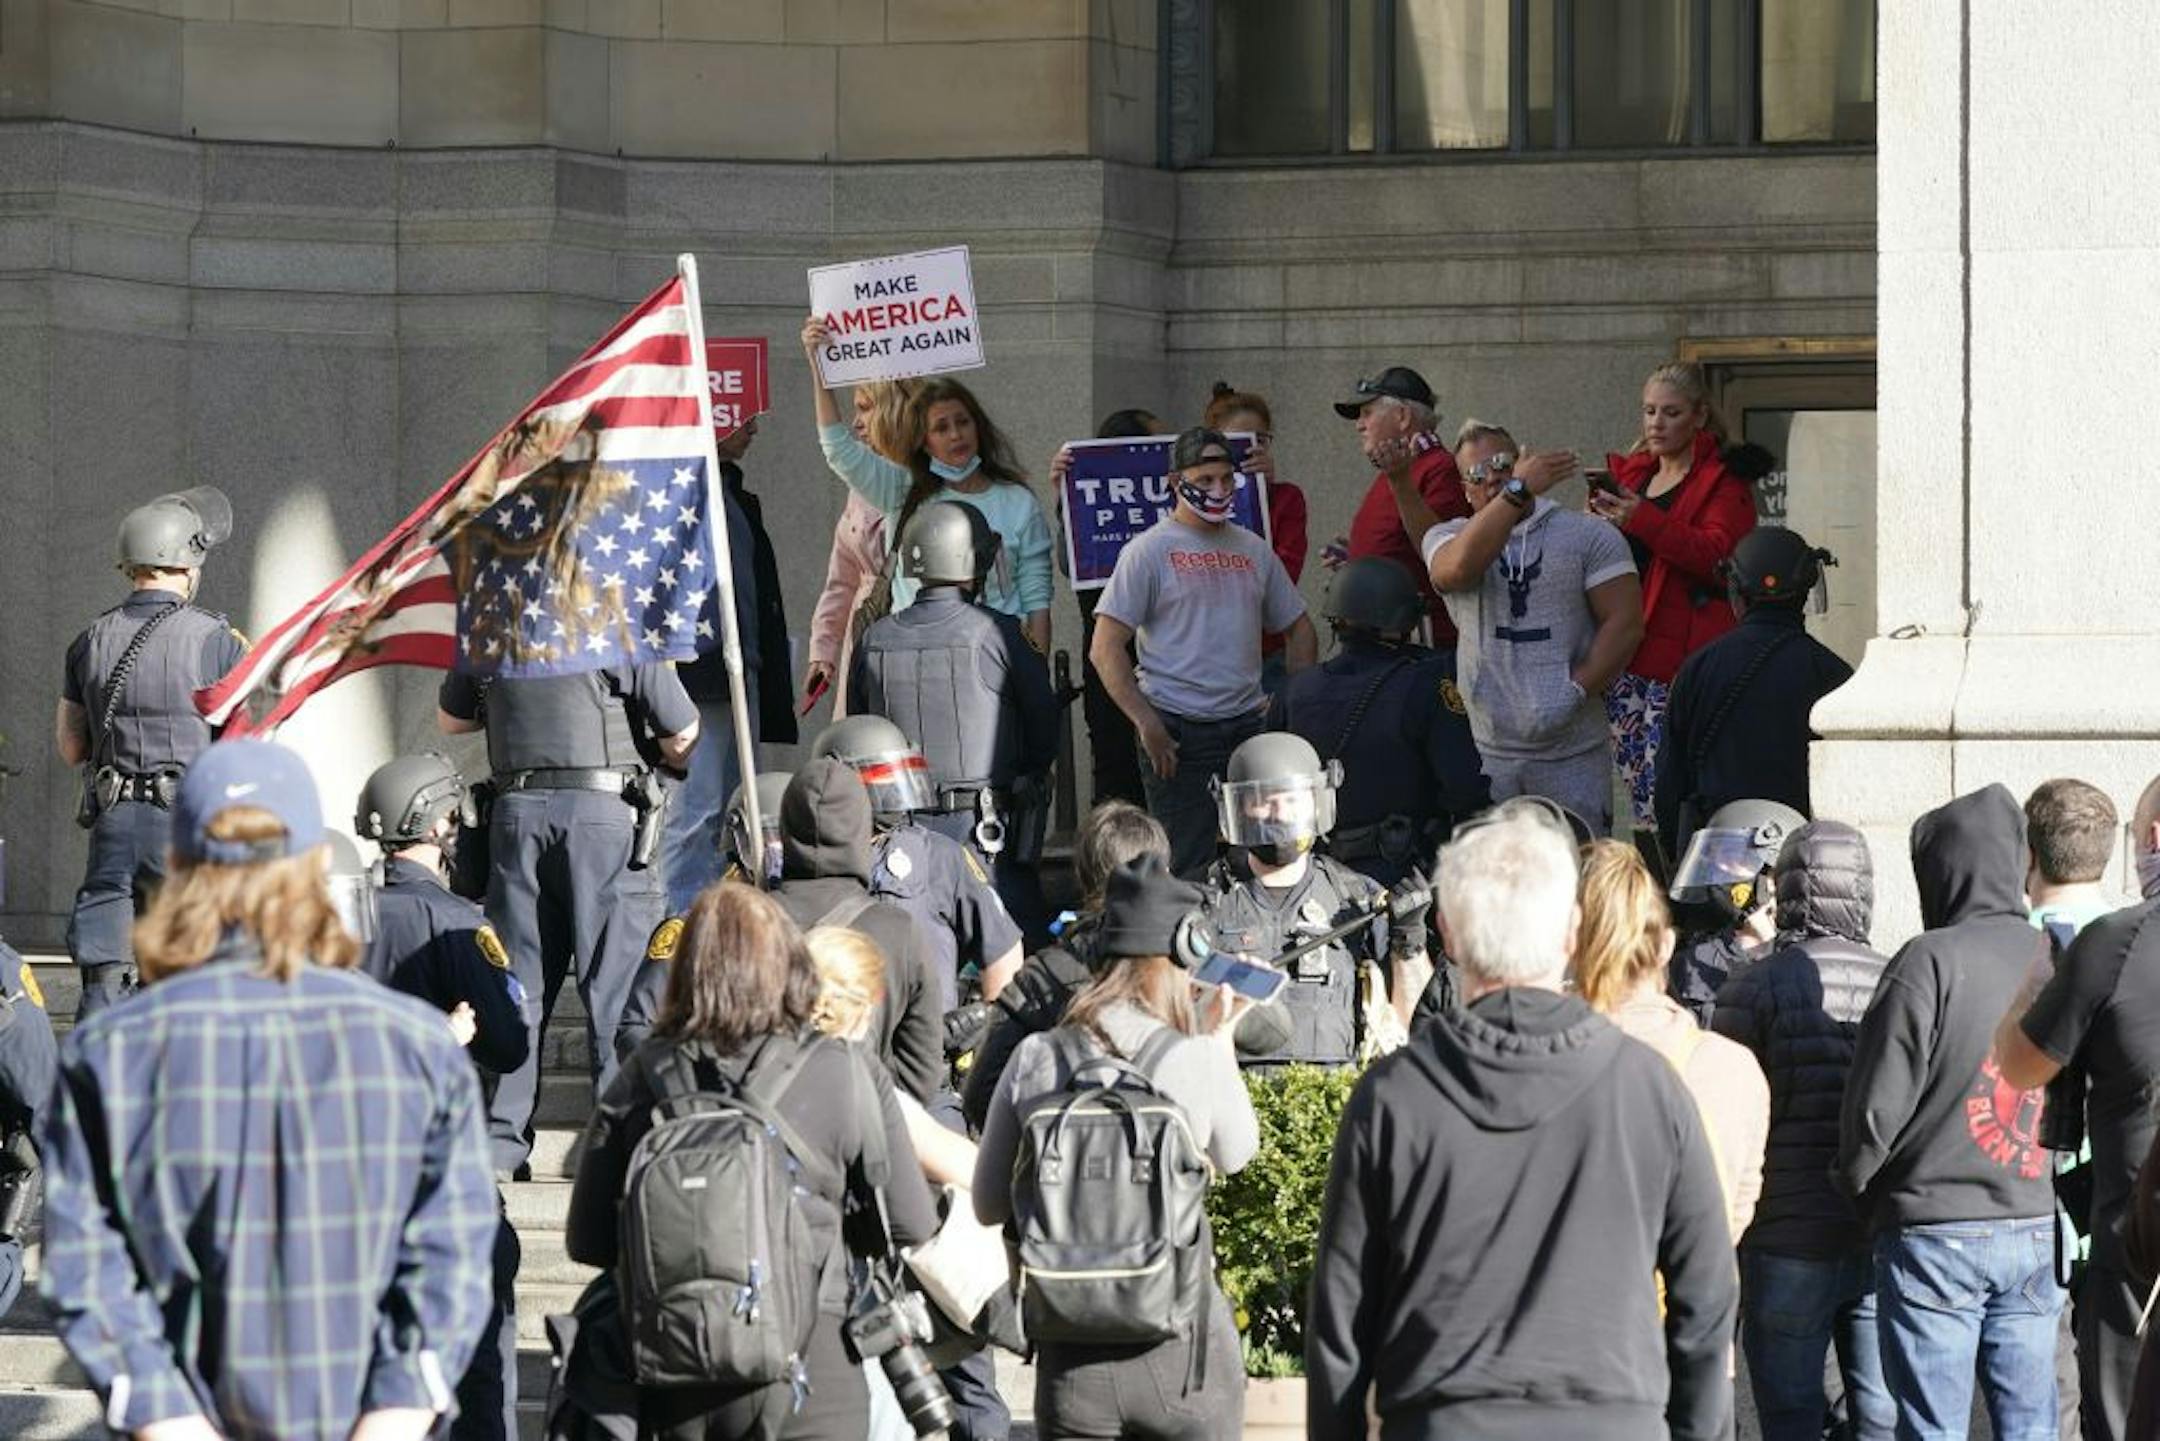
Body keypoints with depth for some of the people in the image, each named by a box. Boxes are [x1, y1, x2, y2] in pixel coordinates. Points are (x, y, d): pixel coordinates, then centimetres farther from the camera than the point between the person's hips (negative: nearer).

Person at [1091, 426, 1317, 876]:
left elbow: (1298, 629, 24)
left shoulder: (1253, 549, 14)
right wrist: (1146, 723, -15)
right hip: (1178, 731, -5)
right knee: (1189, 866, -7)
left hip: (1248, 725, 5)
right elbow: (1106, 649, -8)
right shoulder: (1150, 550, -3)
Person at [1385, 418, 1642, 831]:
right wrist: (1518, 490, -19)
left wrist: (1575, 692, -14)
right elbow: (1458, 568, -17)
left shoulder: (1588, 537, 3)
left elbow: (1624, 622, -3)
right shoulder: (1451, 537, 8)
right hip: (1485, 756, 1)